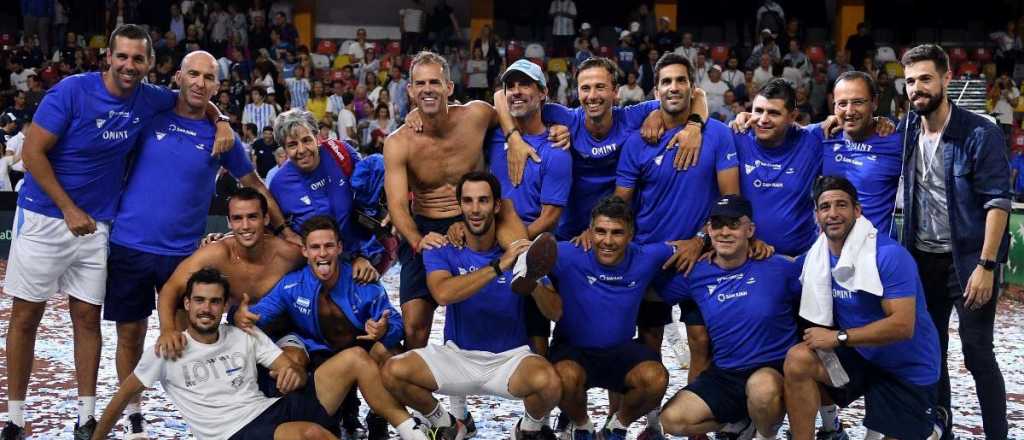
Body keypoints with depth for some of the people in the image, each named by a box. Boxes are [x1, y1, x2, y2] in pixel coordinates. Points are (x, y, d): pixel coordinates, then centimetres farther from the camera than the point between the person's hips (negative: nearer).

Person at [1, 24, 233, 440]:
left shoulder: (150, 100, -1)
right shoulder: (73, 90, -15)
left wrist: (220, 122, -1)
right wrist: (69, 210, -13)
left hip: (96, 224, 4)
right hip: (44, 215, -3)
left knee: (88, 317, 5)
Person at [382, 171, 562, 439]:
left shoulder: (517, 249, -5)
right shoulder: (442, 249, -5)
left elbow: (555, 314, -10)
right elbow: (443, 293, -27)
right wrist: (498, 267, -35)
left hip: (510, 357, -1)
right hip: (457, 355, 1)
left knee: (548, 382, -33)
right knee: (393, 372, -23)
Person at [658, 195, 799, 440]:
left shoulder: (778, 267, -8)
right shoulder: (695, 275, 1)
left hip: (774, 369, -3)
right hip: (724, 374, 4)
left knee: (762, 387, -38)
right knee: (672, 419, -15)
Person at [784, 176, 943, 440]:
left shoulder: (889, 255, -23)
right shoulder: (817, 257, -4)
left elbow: (903, 325, -29)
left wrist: (839, 338, -26)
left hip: (907, 368, -4)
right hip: (859, 355, 4)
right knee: (797, 360, -23)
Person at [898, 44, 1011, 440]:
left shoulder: (980, 134, -14)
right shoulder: (906, 131, 2)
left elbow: (997, 202, -16)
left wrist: (986, 265, -21)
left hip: (969, 260, -6)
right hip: (923, 259, 6)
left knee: (977, 355, -3)